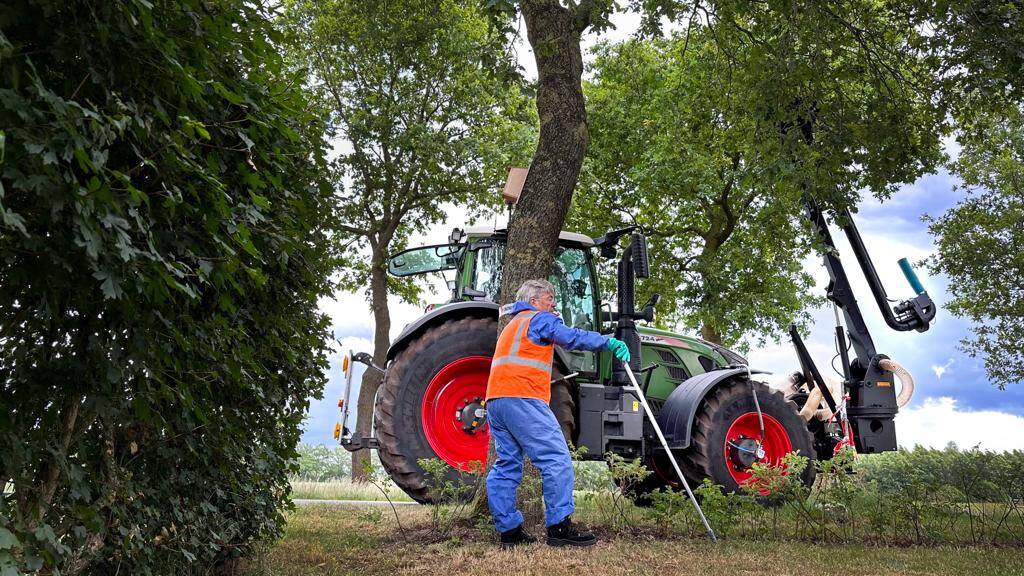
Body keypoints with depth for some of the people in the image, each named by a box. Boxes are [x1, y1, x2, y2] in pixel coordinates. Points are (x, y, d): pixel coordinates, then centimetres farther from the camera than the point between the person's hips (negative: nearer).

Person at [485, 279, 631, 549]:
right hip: (522, 398, -10)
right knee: (556, 458, -10)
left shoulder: (511, 326, 33)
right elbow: (572, 337, -10)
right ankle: (559, 527, -14)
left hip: (495, 400, 10)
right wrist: (610, 343, -11)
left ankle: (509, 530, 7)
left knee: (506, 465, 8)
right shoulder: (540, 319, 4)